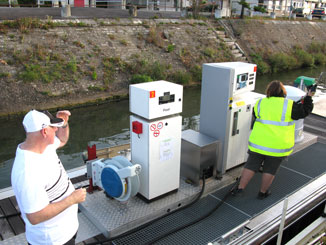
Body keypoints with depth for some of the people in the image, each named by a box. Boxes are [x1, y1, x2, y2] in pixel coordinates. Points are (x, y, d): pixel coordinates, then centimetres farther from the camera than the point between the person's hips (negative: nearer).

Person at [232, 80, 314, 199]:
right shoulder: (289, 105, -9)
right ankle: (263, 192, 24)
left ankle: (240, 188, 14)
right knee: (270, 170, 13)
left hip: (258, 143, 2)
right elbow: (305, 111, 2)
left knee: (251, 166, 12)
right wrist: (308, 98, 15)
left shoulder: (260, 103, 1)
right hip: (278, 145, -2)